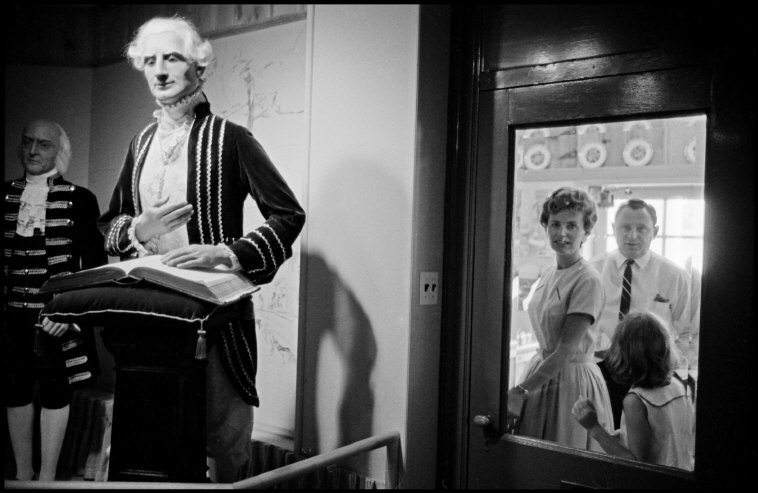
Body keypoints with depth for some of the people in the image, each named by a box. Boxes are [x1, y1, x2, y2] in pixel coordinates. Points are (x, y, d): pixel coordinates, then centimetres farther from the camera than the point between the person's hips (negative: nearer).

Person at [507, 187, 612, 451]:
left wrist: (521, 391, -21)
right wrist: (523, 389, 7)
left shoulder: (587, 281, -16)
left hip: (572, 380, -7)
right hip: (541, 373, 7)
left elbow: (566, 351, -20)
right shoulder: (547, 274, 7)